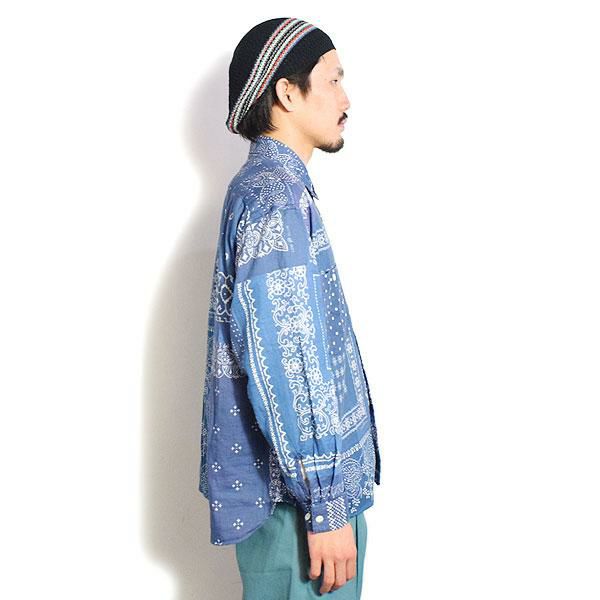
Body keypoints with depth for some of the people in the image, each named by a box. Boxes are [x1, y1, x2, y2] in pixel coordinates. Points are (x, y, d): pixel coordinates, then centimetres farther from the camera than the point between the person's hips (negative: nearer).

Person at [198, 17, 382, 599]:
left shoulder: (271, 185, 13)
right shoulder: (275, 197, -18)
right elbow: (282, 362, -24)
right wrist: (325, 505, -21)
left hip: (294, 481, 9)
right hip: (296, 494, -9)